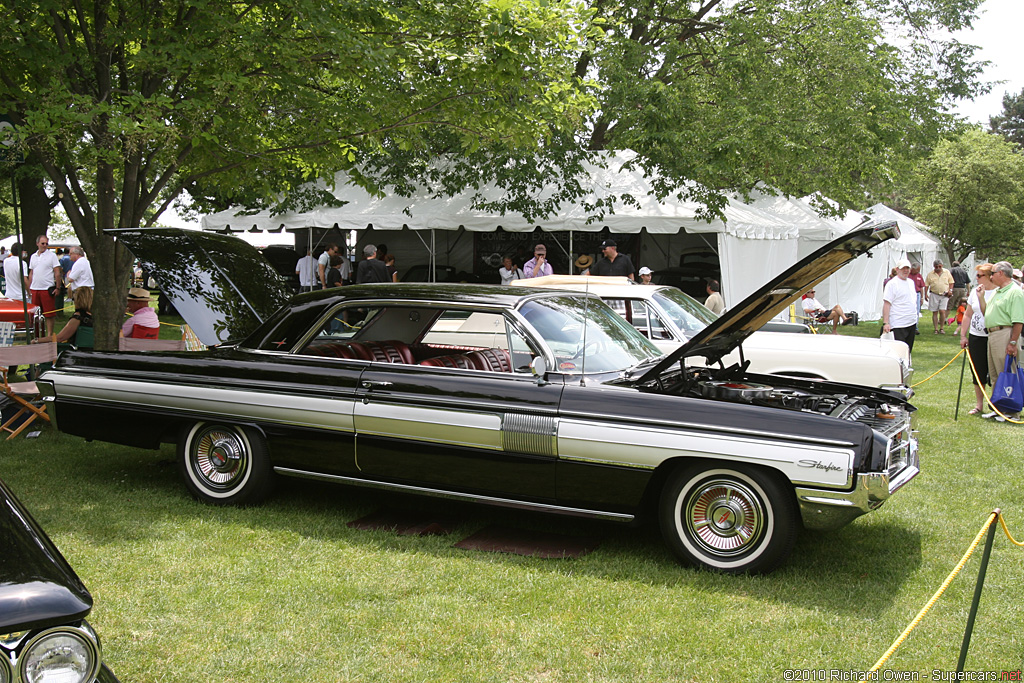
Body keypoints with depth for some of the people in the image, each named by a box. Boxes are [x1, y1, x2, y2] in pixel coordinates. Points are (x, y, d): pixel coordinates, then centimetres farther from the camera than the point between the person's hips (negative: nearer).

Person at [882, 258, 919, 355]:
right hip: (898, 325, -8)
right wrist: (885, 323, -22)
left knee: (908, 350, 13)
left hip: (912, 323, 8)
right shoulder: (892, 284, -10)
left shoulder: (911, 282, 16)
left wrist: (915, 317, 22)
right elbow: (887, 304, -15)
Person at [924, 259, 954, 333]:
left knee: (942, 311, -10)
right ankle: (936, 329, 10)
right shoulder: (930, 274, 3)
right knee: (934, 312, 3)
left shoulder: (947, 272, 6)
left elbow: (951, 282, 12)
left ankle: (942, 328, 2)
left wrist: (950, 290, -2)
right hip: (934, 295, 1)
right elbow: (926, 285, 4)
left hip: (944, 295, -1)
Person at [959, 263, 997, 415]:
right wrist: (963, 335, 14)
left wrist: (981, 296, -19)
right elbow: (968, 314, 15)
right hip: (975, 337, 6)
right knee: (978, 373, 11)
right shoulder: (975, 291, 9)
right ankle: (979, 405, 22)